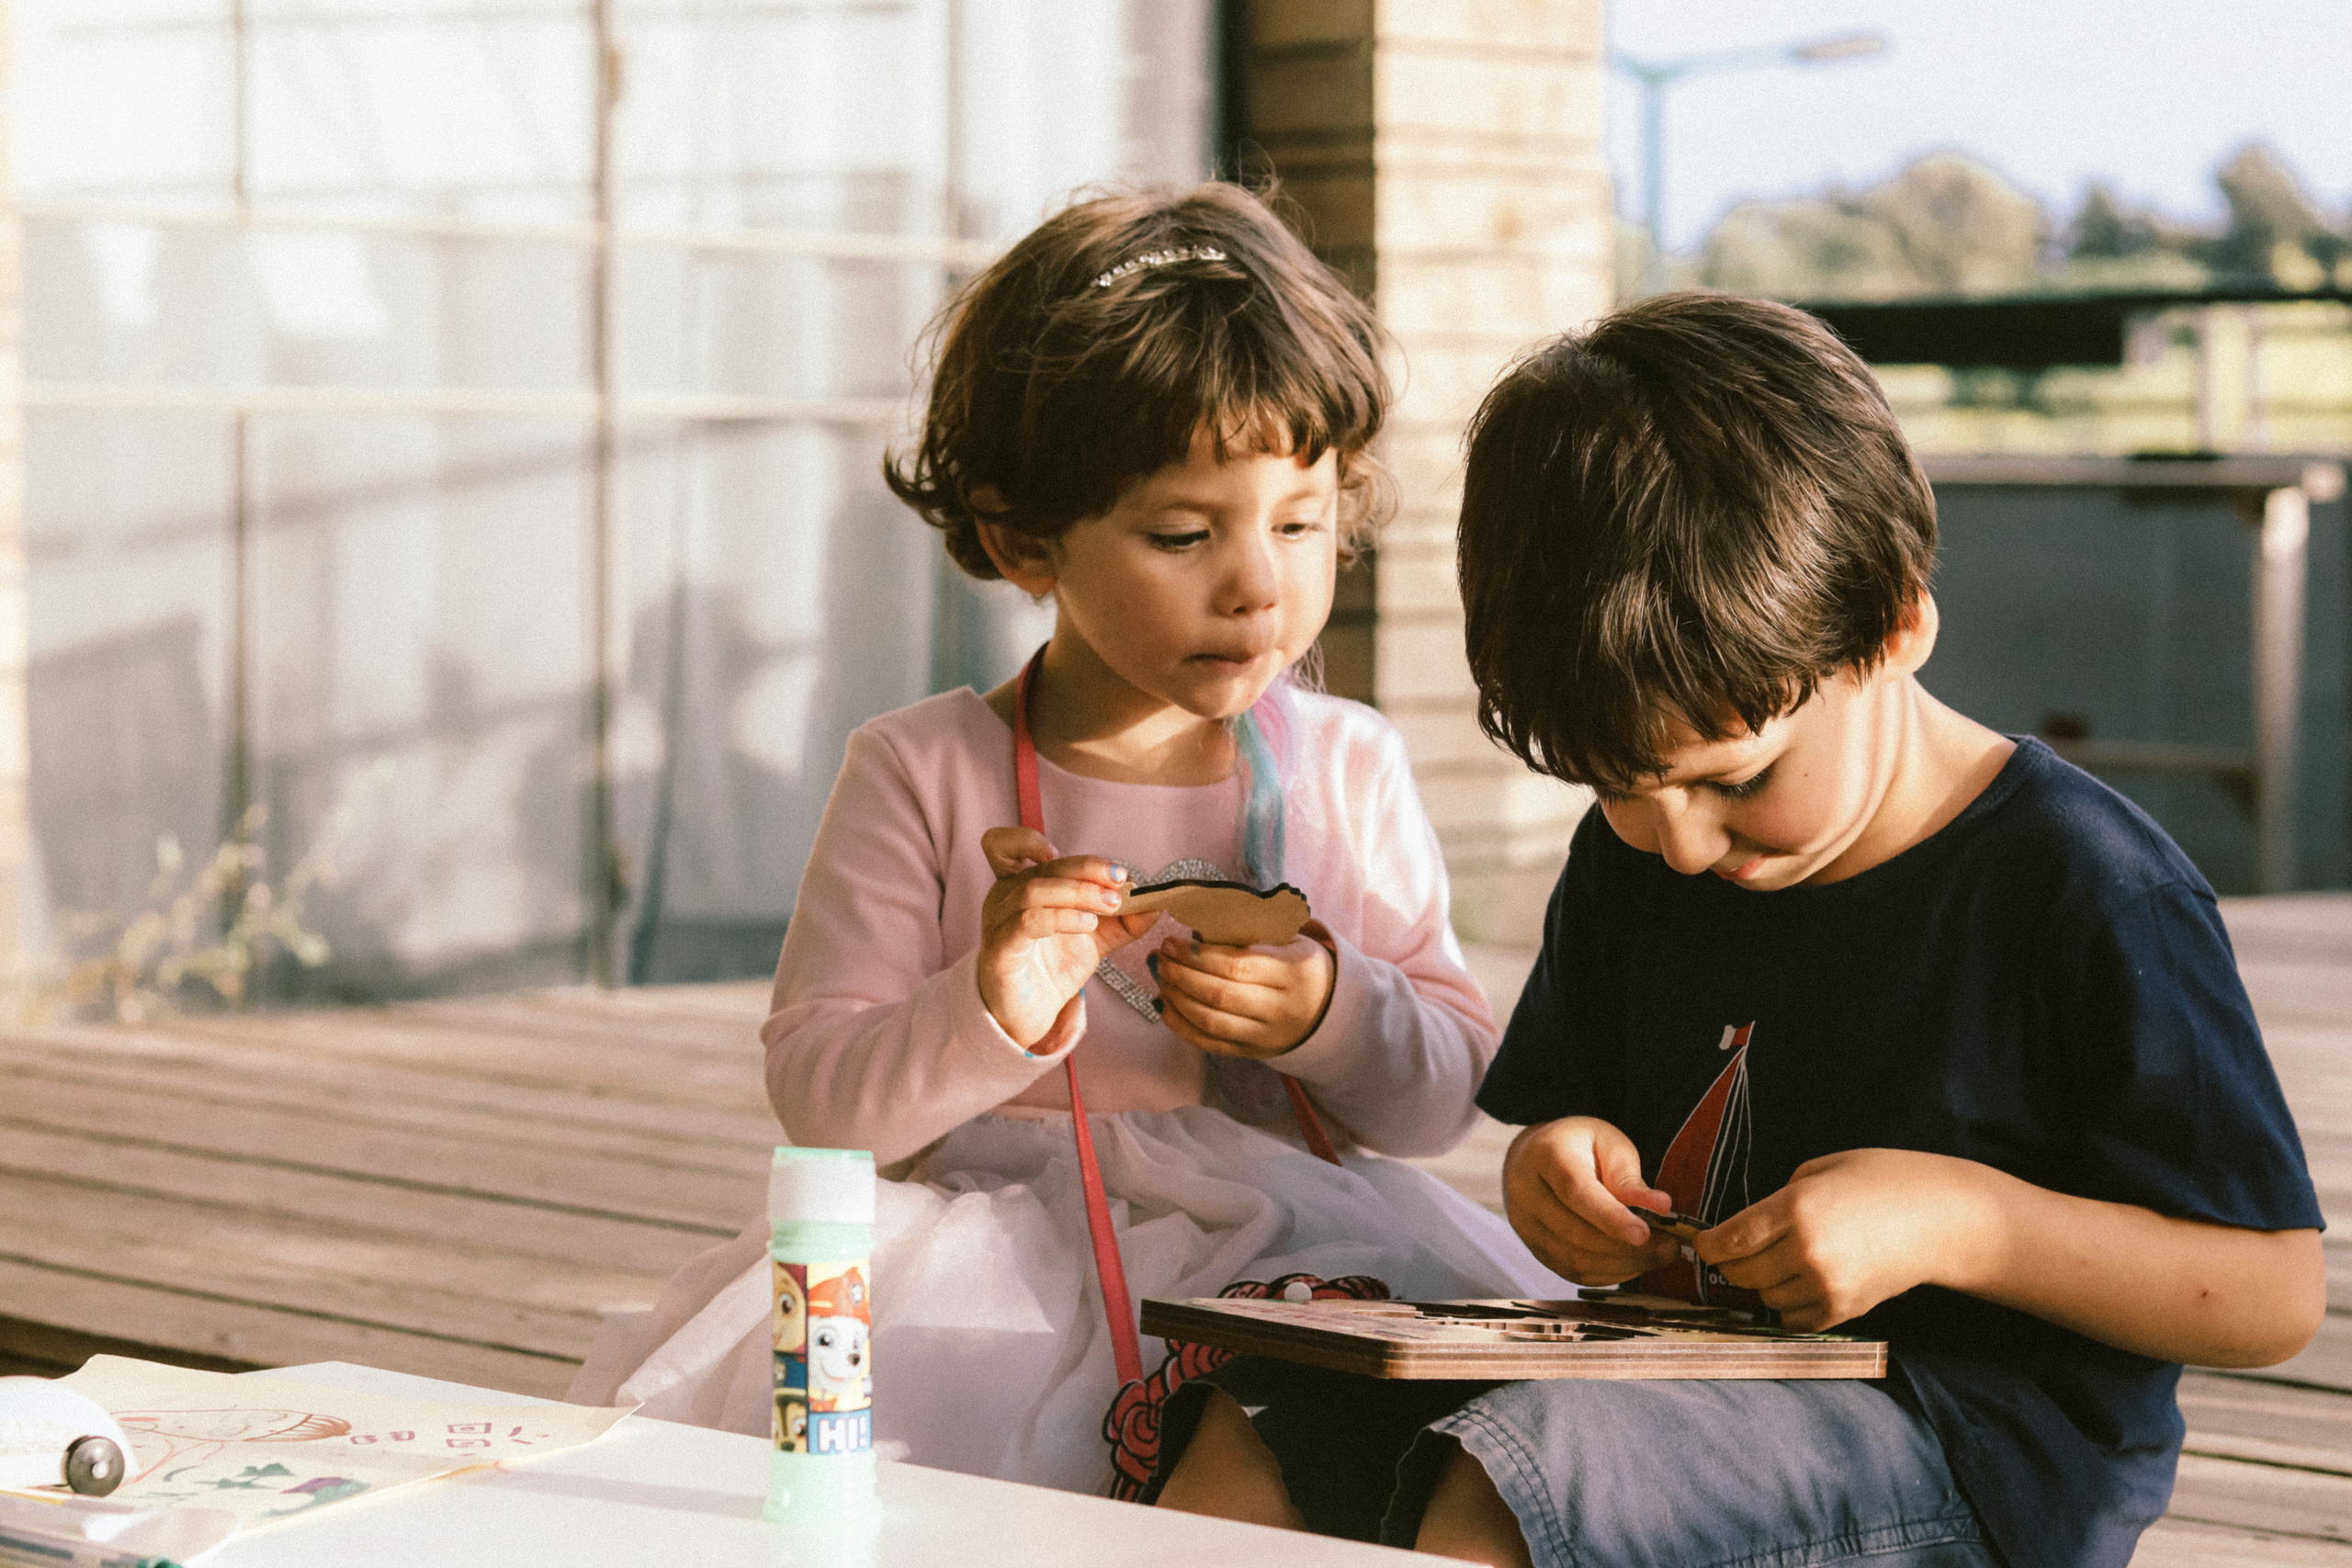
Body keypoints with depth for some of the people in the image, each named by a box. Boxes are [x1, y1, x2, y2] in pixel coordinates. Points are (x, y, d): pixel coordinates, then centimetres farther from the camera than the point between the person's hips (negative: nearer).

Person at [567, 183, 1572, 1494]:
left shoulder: (1348, 770, 9)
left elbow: (1448, 1098, 10)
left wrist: (1331, 1017, -11)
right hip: (994, 1255, 0)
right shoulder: (925, 775, 2)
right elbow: (819, 1097, -2)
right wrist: (987, 1018, -21)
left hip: (1285, 1265, 0)